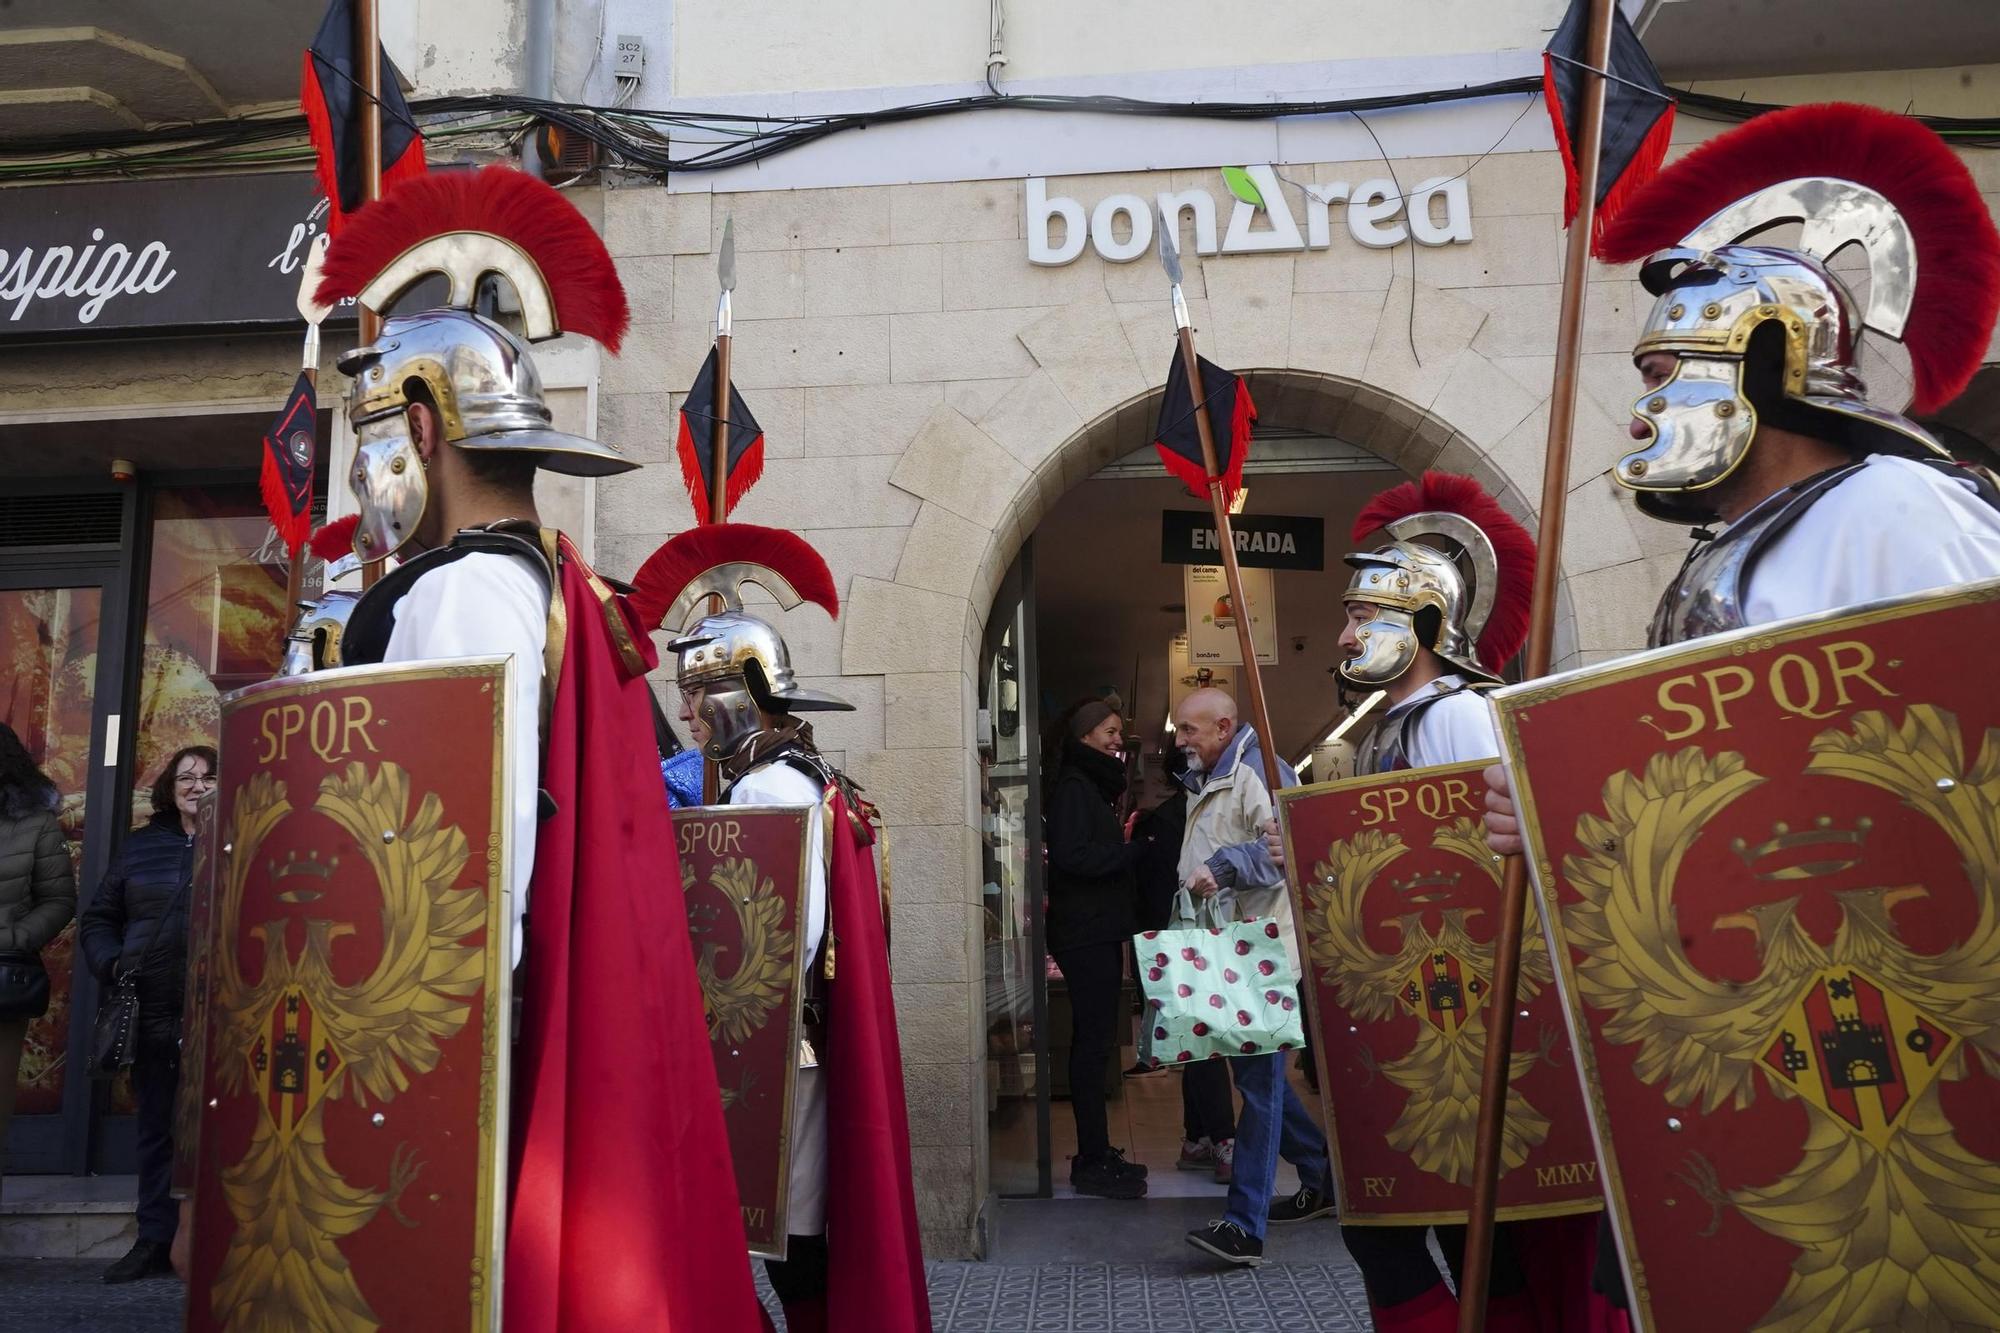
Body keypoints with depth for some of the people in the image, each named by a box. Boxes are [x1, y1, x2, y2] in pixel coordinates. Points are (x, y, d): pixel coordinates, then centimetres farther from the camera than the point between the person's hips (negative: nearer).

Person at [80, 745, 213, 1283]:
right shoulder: (140, 845, 12)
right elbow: (98, 918, 17)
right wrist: (111, 964, 1)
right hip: (153, 1014, 4)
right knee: (156, 1127, 11)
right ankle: (155, 1241, 20)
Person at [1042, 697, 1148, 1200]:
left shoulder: (1092, 785, 20)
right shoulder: (1073, 786, -10)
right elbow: (1072, 855, -21)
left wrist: (1123, 848, 7)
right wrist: (1134, 851, -14)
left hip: (1097, 932, 10)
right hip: (1087, 934, -10)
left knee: (1095, 1041, 12)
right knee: (1093, 1042, -7)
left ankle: (1096, 1154, 19)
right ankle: (1093, 1163, -2)